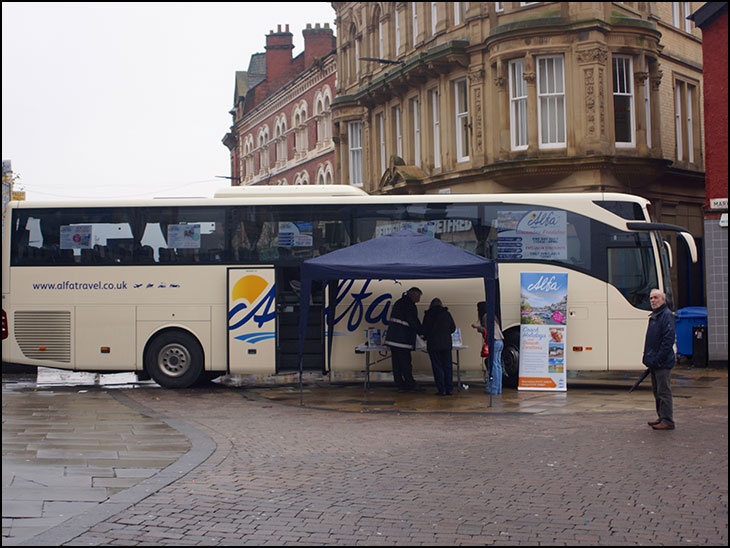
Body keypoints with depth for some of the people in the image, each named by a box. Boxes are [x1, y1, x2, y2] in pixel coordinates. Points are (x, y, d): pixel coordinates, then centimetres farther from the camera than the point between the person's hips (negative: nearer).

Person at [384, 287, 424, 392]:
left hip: (392, 338, 9)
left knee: (397, 363, 9)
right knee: (406, 363, -2)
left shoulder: (399, 302, 17)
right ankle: (410, 385, 3)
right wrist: (422, 332, 3)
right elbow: (414, 322, -14)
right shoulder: (409, 305, -14)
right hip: (402, 339, -9)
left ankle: (400, 385, 12)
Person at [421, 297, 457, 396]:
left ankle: (442, 390, -3)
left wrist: (426, 337, 22)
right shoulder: (447, 314, 4)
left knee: (437, 367, 1)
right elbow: (453, 328, 8)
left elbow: (425, 330, 1)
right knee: (448, 366, 6)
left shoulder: (428, 315, -1)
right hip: (446, 344, 2)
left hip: (433, 344, -2)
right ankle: (449, 389, 5)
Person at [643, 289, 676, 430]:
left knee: (663, 392, -7)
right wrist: (647, 357, 16)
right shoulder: (654, 316, 18)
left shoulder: (667, 315, -12)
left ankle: (667, 421, -4)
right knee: (657, 391, 15)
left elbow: (668, 339, -19)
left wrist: (657, 359, -21)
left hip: (662, 363, -10)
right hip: (654, 362, 10)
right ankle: (661, 417, 24)